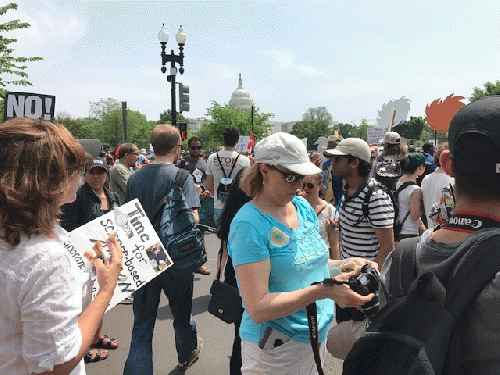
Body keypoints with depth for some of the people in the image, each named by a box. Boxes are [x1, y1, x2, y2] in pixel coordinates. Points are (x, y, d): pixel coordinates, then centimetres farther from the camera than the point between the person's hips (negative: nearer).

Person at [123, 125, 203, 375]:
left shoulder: (135, 177, 1)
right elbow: (191, 219, -20)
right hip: (176, 259, -3)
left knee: (142, 325, 9)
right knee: (181, 314, 21)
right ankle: (188, 353, 46)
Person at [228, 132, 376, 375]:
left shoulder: (303, 207, 2)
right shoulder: (248, 224, -21)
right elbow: (258, 309, -25)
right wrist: (323, 291, -30)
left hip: (317, 335, 7)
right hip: (276, 349, -6)